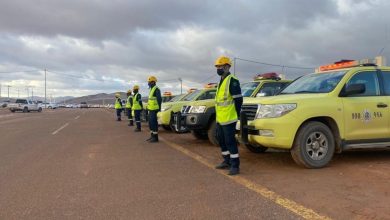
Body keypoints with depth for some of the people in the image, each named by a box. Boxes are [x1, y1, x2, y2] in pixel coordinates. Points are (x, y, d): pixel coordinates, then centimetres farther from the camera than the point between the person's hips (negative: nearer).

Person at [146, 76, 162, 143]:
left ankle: (155, 137, -4)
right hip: (151, 109, 10)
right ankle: (152, 136, 21)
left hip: (154, 110, -10)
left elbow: (159, 99, -17)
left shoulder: (156, 89, -12)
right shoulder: (151, 89, 20)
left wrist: (159, 109, -19)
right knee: (151, 123, 13)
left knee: (154, 123, -8)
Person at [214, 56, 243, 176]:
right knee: (222, 140, 16)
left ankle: (235, 166, 1)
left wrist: (236, 115, -11)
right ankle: (227, 161, 29)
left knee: (230, 141, -7)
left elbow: (238, 99, -15)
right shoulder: (221, 81, 18)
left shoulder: (232, 81, -12)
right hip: (220, 118, 10)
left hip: (228, 118, -10)